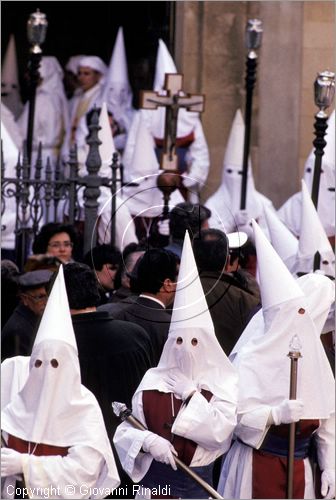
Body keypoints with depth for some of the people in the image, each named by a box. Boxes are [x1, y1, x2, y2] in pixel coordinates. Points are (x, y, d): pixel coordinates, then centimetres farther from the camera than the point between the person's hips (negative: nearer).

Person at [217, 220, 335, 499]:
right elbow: (233, 414, -18)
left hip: (299, 467, 5)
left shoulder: (313, 356, 7)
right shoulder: (251, 358, -10)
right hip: (256, 463, -5)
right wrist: (276, 414, -31)